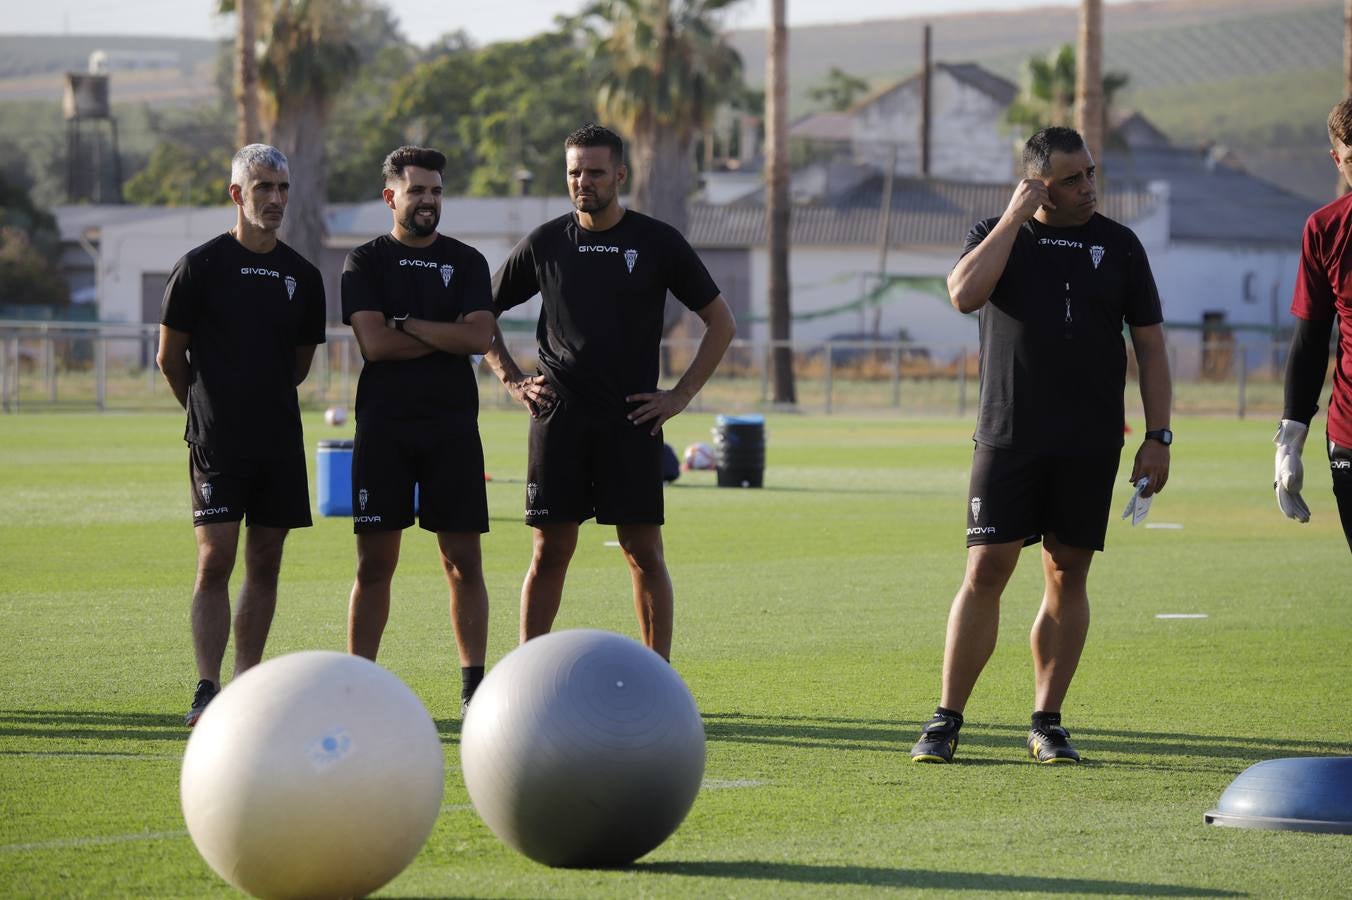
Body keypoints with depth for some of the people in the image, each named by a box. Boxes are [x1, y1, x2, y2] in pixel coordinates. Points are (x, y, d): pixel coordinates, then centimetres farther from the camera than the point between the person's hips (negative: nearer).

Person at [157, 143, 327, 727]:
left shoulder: (302, 276, 9)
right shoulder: (201, 266, -4)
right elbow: (170, 357, 4)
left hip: (280, 440, 4)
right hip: (216, 440, -4)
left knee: (264, 565, 6)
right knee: (215, 562, -10)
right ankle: (207, 690, -11)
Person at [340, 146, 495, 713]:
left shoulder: (466, 262, 10)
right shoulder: (366, 263, 6)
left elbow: (479, 337, -6)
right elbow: (374, 342, -9)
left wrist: (408, 325, -8)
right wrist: (446, 336, -5)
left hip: (453, 426, 1)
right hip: (383, 426, -1)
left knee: (463, 561, 0)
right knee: (374, 562, -1)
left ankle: (474, 685, 3)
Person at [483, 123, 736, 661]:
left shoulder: (658, 243, 2)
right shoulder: (544, 244, 6)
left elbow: (720, 322, 7)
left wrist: (681, 395, -1)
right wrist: (513, 381, 6)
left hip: (632, 420, -1)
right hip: (558, 416, 1)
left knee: (644, 551, -2)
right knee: (550, 550, 1)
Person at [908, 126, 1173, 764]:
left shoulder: (1118, 245, 8)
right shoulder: (997, 235, 5)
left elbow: (1150, 346, 10)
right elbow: (964, 294, -16)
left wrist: (1158, 437, 2)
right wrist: (1014, 219, -13)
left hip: (1090, 445, 2)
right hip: (1008, 437, -2)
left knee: (1068, 578, 3)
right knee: (985, 572, -6)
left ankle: (1047, 723, 12)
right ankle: (946, 720, 0)